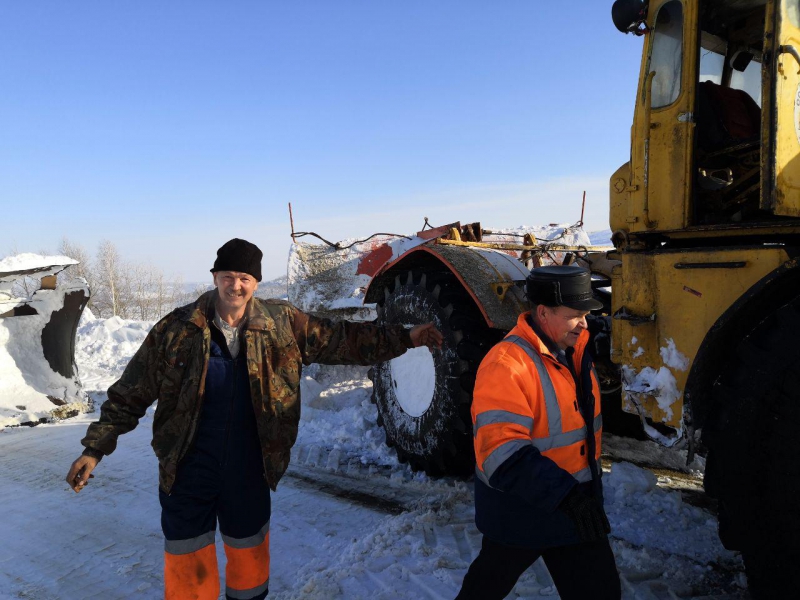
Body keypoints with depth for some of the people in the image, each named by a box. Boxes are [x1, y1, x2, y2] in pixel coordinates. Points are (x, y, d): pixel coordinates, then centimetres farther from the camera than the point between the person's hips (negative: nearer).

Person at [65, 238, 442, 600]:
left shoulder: (282, 325, -7)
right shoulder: (177, 331, -11)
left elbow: (341, 340, -3)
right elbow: (130, 395, -4)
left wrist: (404, 338, -8)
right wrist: (95, 448, -5)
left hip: (249, 475, 2)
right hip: (188, 475, -2)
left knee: (249, 555, 21)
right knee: (188, 569, 10)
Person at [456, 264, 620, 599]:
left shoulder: (572, 350, 0)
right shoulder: (506, 365, -28)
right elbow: (503, 451, -35)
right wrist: (564, 493, -41)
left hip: (577, 505, 7)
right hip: (520, 509, -7)